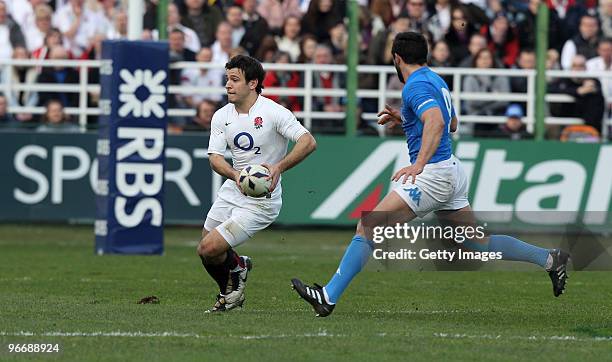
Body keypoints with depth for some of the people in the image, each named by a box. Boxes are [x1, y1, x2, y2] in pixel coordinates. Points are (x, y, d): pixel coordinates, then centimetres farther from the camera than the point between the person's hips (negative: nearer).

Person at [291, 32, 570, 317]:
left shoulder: (416, 85, -13)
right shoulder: (436, 81, 16)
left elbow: (436, 121, -30)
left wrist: (419, 163, -38)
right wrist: (403, 118, 28)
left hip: (432, 173, -10)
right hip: (452, 172, 10)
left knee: (367, 228, -11)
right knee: (481, 243, 17)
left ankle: (329, 296, -16)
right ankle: (550, 259, 15)